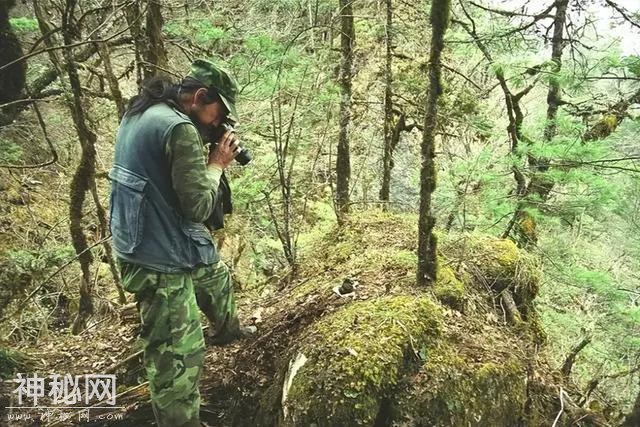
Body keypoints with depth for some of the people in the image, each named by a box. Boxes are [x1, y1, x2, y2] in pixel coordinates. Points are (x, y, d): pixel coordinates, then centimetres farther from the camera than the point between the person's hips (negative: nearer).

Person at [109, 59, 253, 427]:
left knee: (218, 277, 34)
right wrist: (217, 164, -8)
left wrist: (207, 159, 5)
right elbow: (199, 206, -23)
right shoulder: (180, 128, -24)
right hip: (161, 258, -10)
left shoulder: (138, 114, 6)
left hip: (151, 243, 10)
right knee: (179, 356, 1)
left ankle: (227, 329, 59)